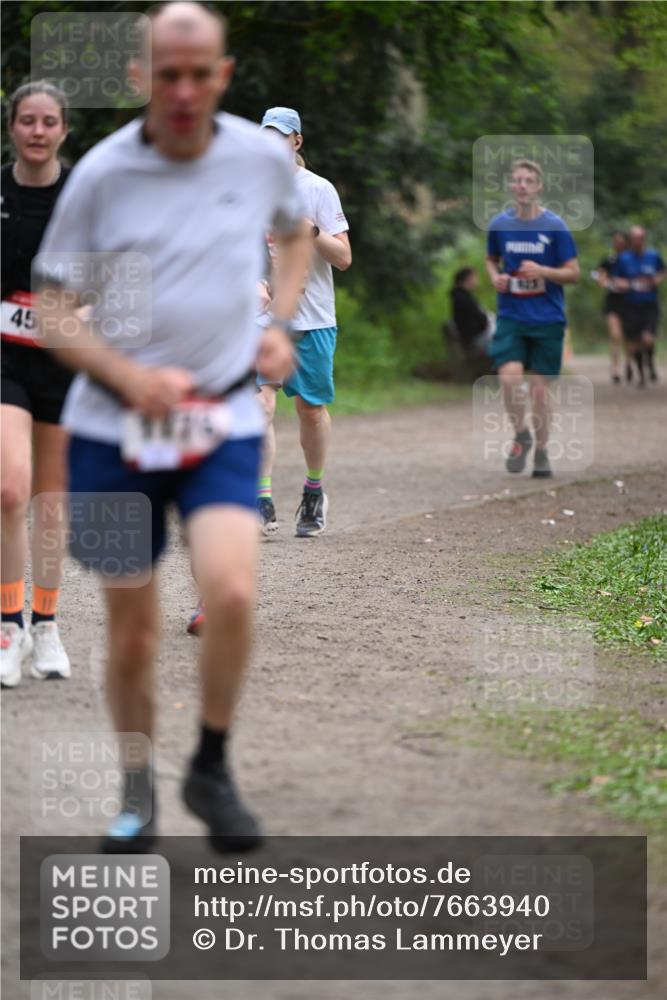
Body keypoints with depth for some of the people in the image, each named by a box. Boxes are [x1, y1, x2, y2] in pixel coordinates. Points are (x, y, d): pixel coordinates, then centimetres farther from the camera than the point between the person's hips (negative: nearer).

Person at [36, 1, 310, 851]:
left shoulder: (264, 157, 0)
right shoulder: (101, 173, -6)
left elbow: (296, 233, 24)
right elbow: (52, 310, -1)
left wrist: (281, 323, 7)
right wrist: (132, 379, -16)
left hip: (224, 423, 0)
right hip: (112, 430, 0)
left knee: (231, 593, -22)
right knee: (131, 632, 6)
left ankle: (211, 772, 1)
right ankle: (136, 793, 29)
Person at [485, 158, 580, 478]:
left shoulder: (554, 226, -5)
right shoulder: (499, 224, 3)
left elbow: (573, 273, -2)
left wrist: (542, 271, -18)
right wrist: (495, 276, -2)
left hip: (547, 319, -1)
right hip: (511, 316, 1)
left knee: (539, 386, 2)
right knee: (509, 377, -17)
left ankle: (541, 452, 18)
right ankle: (521, 437, 7)